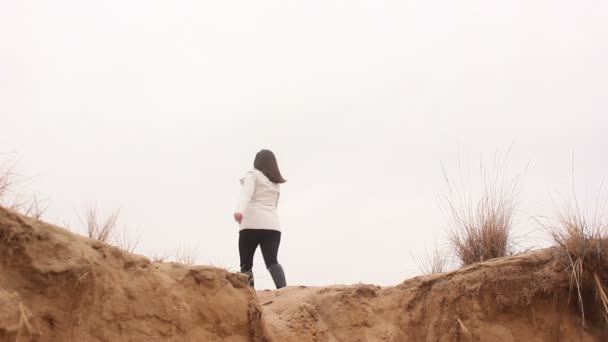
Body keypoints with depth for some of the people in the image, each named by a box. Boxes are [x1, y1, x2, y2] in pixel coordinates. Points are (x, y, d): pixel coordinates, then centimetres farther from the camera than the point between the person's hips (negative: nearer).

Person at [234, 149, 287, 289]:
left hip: (253, 223, -4)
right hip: (273, 225, 4)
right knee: (272, 261, -8)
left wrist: (240, 210, -29)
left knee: (246, 264, 5)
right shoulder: (276, 183, 27)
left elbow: (246, 193, -12)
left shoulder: (253, 175, 9)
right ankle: (283, 289, -30)